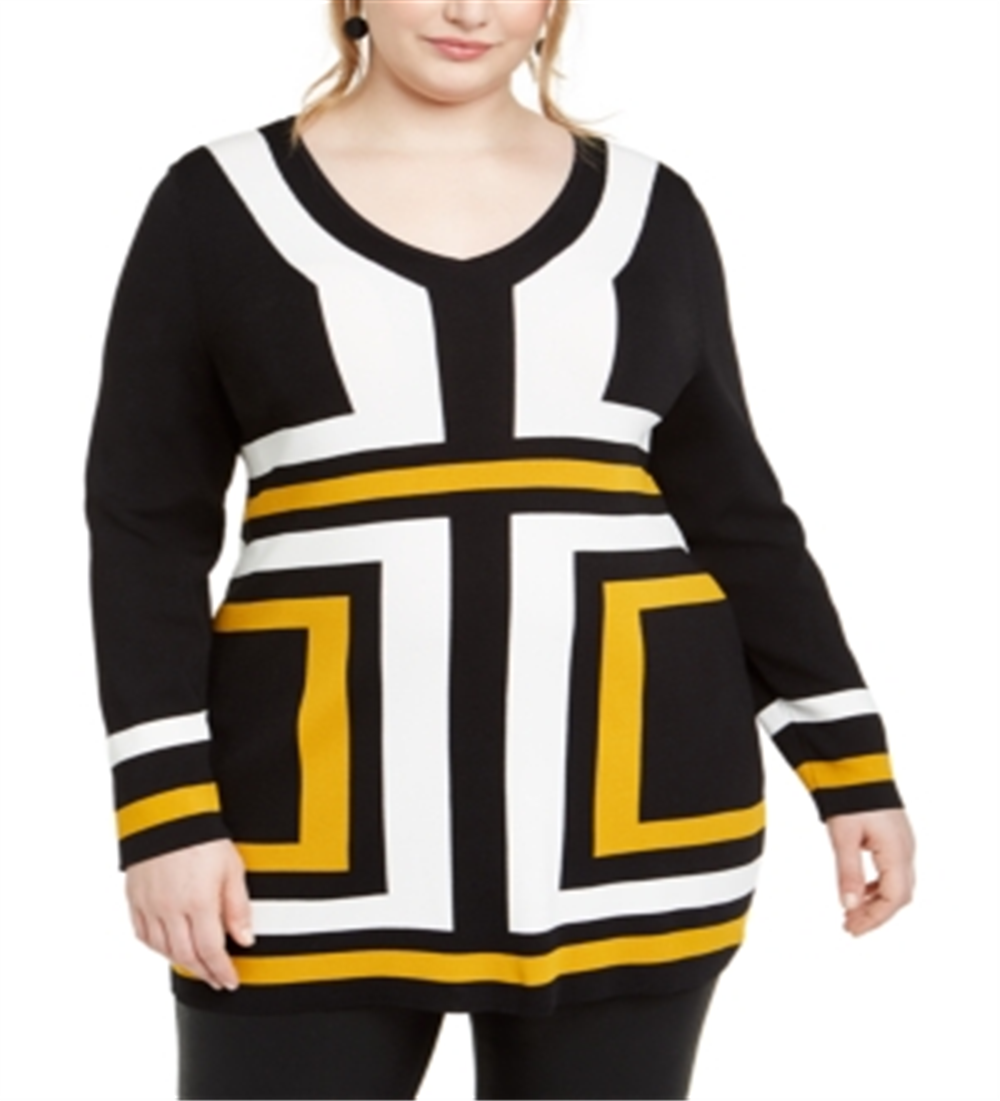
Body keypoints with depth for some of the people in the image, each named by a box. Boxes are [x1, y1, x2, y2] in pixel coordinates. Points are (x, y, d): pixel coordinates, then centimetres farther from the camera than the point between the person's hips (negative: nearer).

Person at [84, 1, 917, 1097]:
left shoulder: (647, 209, 9)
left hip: (626, 804, 2)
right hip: (320, 820, -1)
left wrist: (850, 761, 7)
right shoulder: (222, 201, 3)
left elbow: (733, 511, 12)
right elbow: (146, 522, 1)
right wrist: (167, 808, -8)